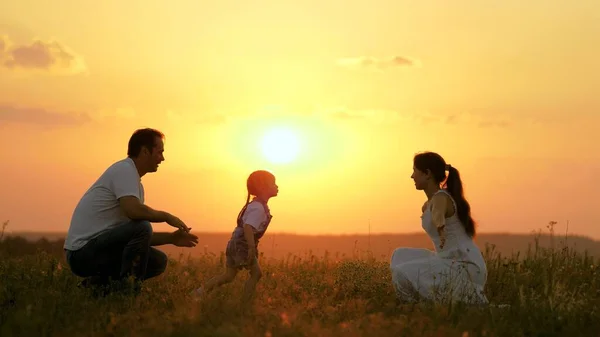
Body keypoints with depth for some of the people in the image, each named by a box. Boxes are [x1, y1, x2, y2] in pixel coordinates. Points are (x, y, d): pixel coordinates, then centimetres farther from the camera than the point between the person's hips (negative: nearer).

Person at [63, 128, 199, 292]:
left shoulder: (133, 179, 18)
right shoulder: (124, 169, -11)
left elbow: (140, 236, 21)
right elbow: (133, 210, -29)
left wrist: (171, 238, 11)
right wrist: (166, 216, -13)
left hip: (99, 246, 10)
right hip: (83, 250, -10)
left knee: (158, 261, 8)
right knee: (141, 227, -27)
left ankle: (98, 283, 9)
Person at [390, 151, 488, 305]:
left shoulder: (441, 198, -16)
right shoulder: (428, 205, 12)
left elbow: (438, 214, -40)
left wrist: (439, 224, -55)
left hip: (465, 268, -10)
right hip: (450, 262, 10)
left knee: (402, 273, -20)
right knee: (401, 256, 18)